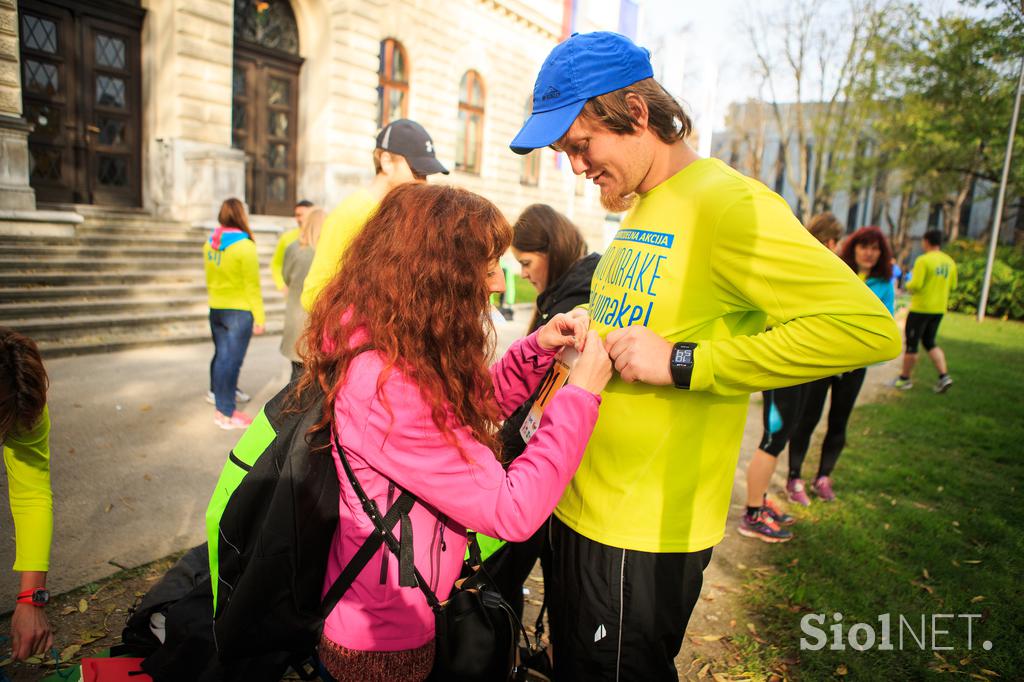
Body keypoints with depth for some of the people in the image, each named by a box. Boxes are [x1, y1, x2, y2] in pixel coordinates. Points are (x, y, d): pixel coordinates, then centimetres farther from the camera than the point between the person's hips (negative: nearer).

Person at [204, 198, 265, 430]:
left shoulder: (210, 243, 5)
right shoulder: (245, 246, -16)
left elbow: (209, 279, 14)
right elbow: (252, 286, -14)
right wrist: (259, 318, -10)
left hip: (216, 309, 7)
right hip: (239, 311, -7)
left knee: (221, 355, 19)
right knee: (232, 360, -2)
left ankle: (218, 392, 33)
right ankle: (226, 413, 4)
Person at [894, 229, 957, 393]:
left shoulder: (923, 260, -16)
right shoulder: (949, 262, 6)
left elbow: (915, 285, -21)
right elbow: (952, 285, 14)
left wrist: (908, 285, 0)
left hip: (920, 308, -7)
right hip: (939, 309, 7)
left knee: (911, 344, 4)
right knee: (929, 342, 18)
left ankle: (905, 378, 14)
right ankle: (944, 376, 6)